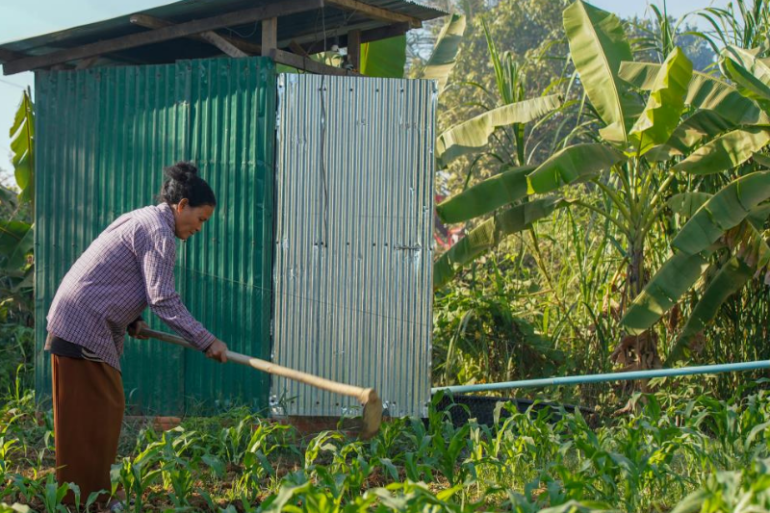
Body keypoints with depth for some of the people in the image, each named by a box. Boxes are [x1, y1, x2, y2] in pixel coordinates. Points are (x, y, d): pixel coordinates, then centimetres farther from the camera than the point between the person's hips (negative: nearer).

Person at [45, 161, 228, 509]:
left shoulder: (142, 221, 17)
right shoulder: (158, 233, -14)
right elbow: (164, 300, -21)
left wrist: (132, 321, 12)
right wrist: (207, 342, -18)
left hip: (83, 323, 10)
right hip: (84, 327, -10)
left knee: (105, 410, 13)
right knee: (91, 416, -6)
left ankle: (97, 495, 19)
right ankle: (85, 502, -2)